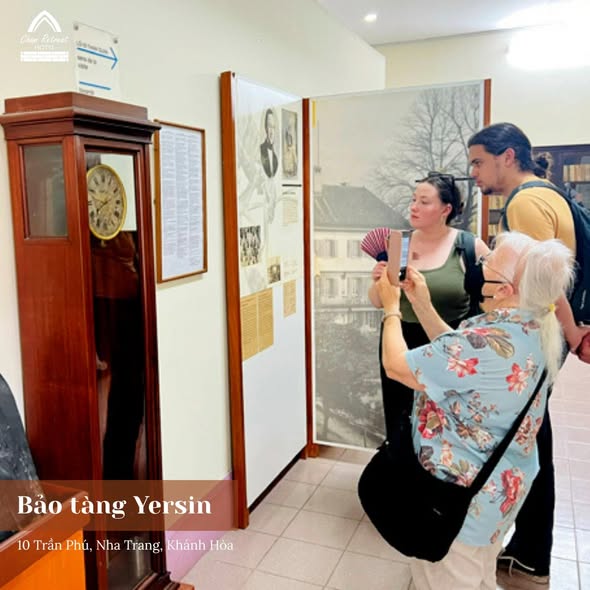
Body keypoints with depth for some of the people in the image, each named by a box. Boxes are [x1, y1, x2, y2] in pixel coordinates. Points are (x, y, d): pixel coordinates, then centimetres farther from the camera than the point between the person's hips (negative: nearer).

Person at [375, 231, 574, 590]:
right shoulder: (537, 329, -5)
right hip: (500, 484, 9)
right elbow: (459, 358, 5)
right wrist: (422, 304, 0)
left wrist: (391, 308, -9)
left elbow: (396, 366, -25)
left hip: (462, 493, -8)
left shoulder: (489, 343, -35)